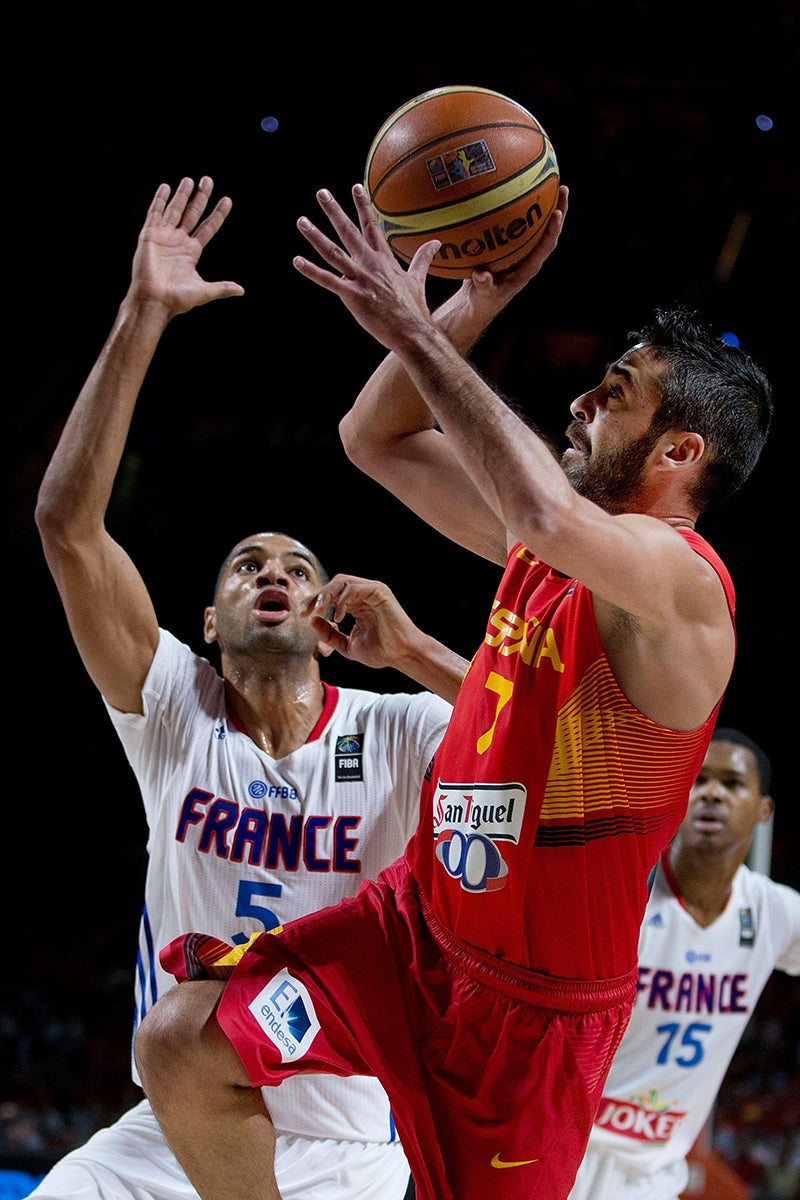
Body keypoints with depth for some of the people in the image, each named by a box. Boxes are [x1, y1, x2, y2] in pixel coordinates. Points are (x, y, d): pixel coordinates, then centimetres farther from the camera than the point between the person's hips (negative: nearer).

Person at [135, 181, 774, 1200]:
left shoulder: (680, 578, -21)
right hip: (419, 915, 8)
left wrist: (414, 330, -36)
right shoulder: (544, 544, 6)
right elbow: (375, 439, 15)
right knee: (179, 1050, -2)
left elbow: (551, 518, -44)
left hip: (533, 991, -8)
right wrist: (477, 300, 1)